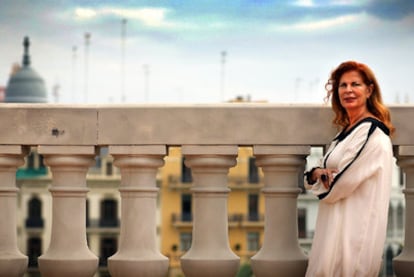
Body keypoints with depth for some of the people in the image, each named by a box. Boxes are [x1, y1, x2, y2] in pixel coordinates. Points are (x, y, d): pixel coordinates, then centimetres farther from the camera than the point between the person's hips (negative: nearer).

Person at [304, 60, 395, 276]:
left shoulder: (372, 133, -13)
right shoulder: (346, 132, 15)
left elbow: (345, 182, -18)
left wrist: (321, 179, 2)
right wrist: (317, 173, -6)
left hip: (355, 225, -9)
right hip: (336, 224, 9)